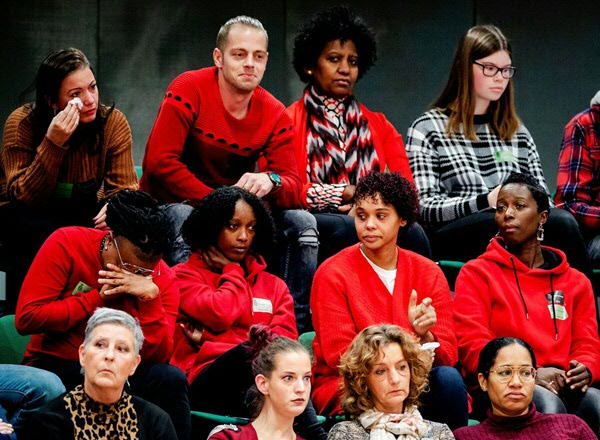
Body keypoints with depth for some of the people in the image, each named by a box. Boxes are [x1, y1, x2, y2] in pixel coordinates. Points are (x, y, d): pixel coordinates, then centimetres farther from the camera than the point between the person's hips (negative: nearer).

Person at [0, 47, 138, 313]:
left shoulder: (113, 123, -13)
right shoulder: (22, 123, -19)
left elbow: (125, 187, -12)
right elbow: (22, 198, -23)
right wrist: (53, 143, -36)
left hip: (84, 217, 2)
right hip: (22, 220, -2)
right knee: (43, 232, -35)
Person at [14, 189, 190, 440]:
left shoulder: (162, 278, -5)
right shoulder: (66, 245, -10)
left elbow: (157, 357, -13)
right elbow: (26, 318, -16)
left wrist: (151, 297, -26)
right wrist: (98, 298, -17)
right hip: (54, 367, -2)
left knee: (171, 379, -26)